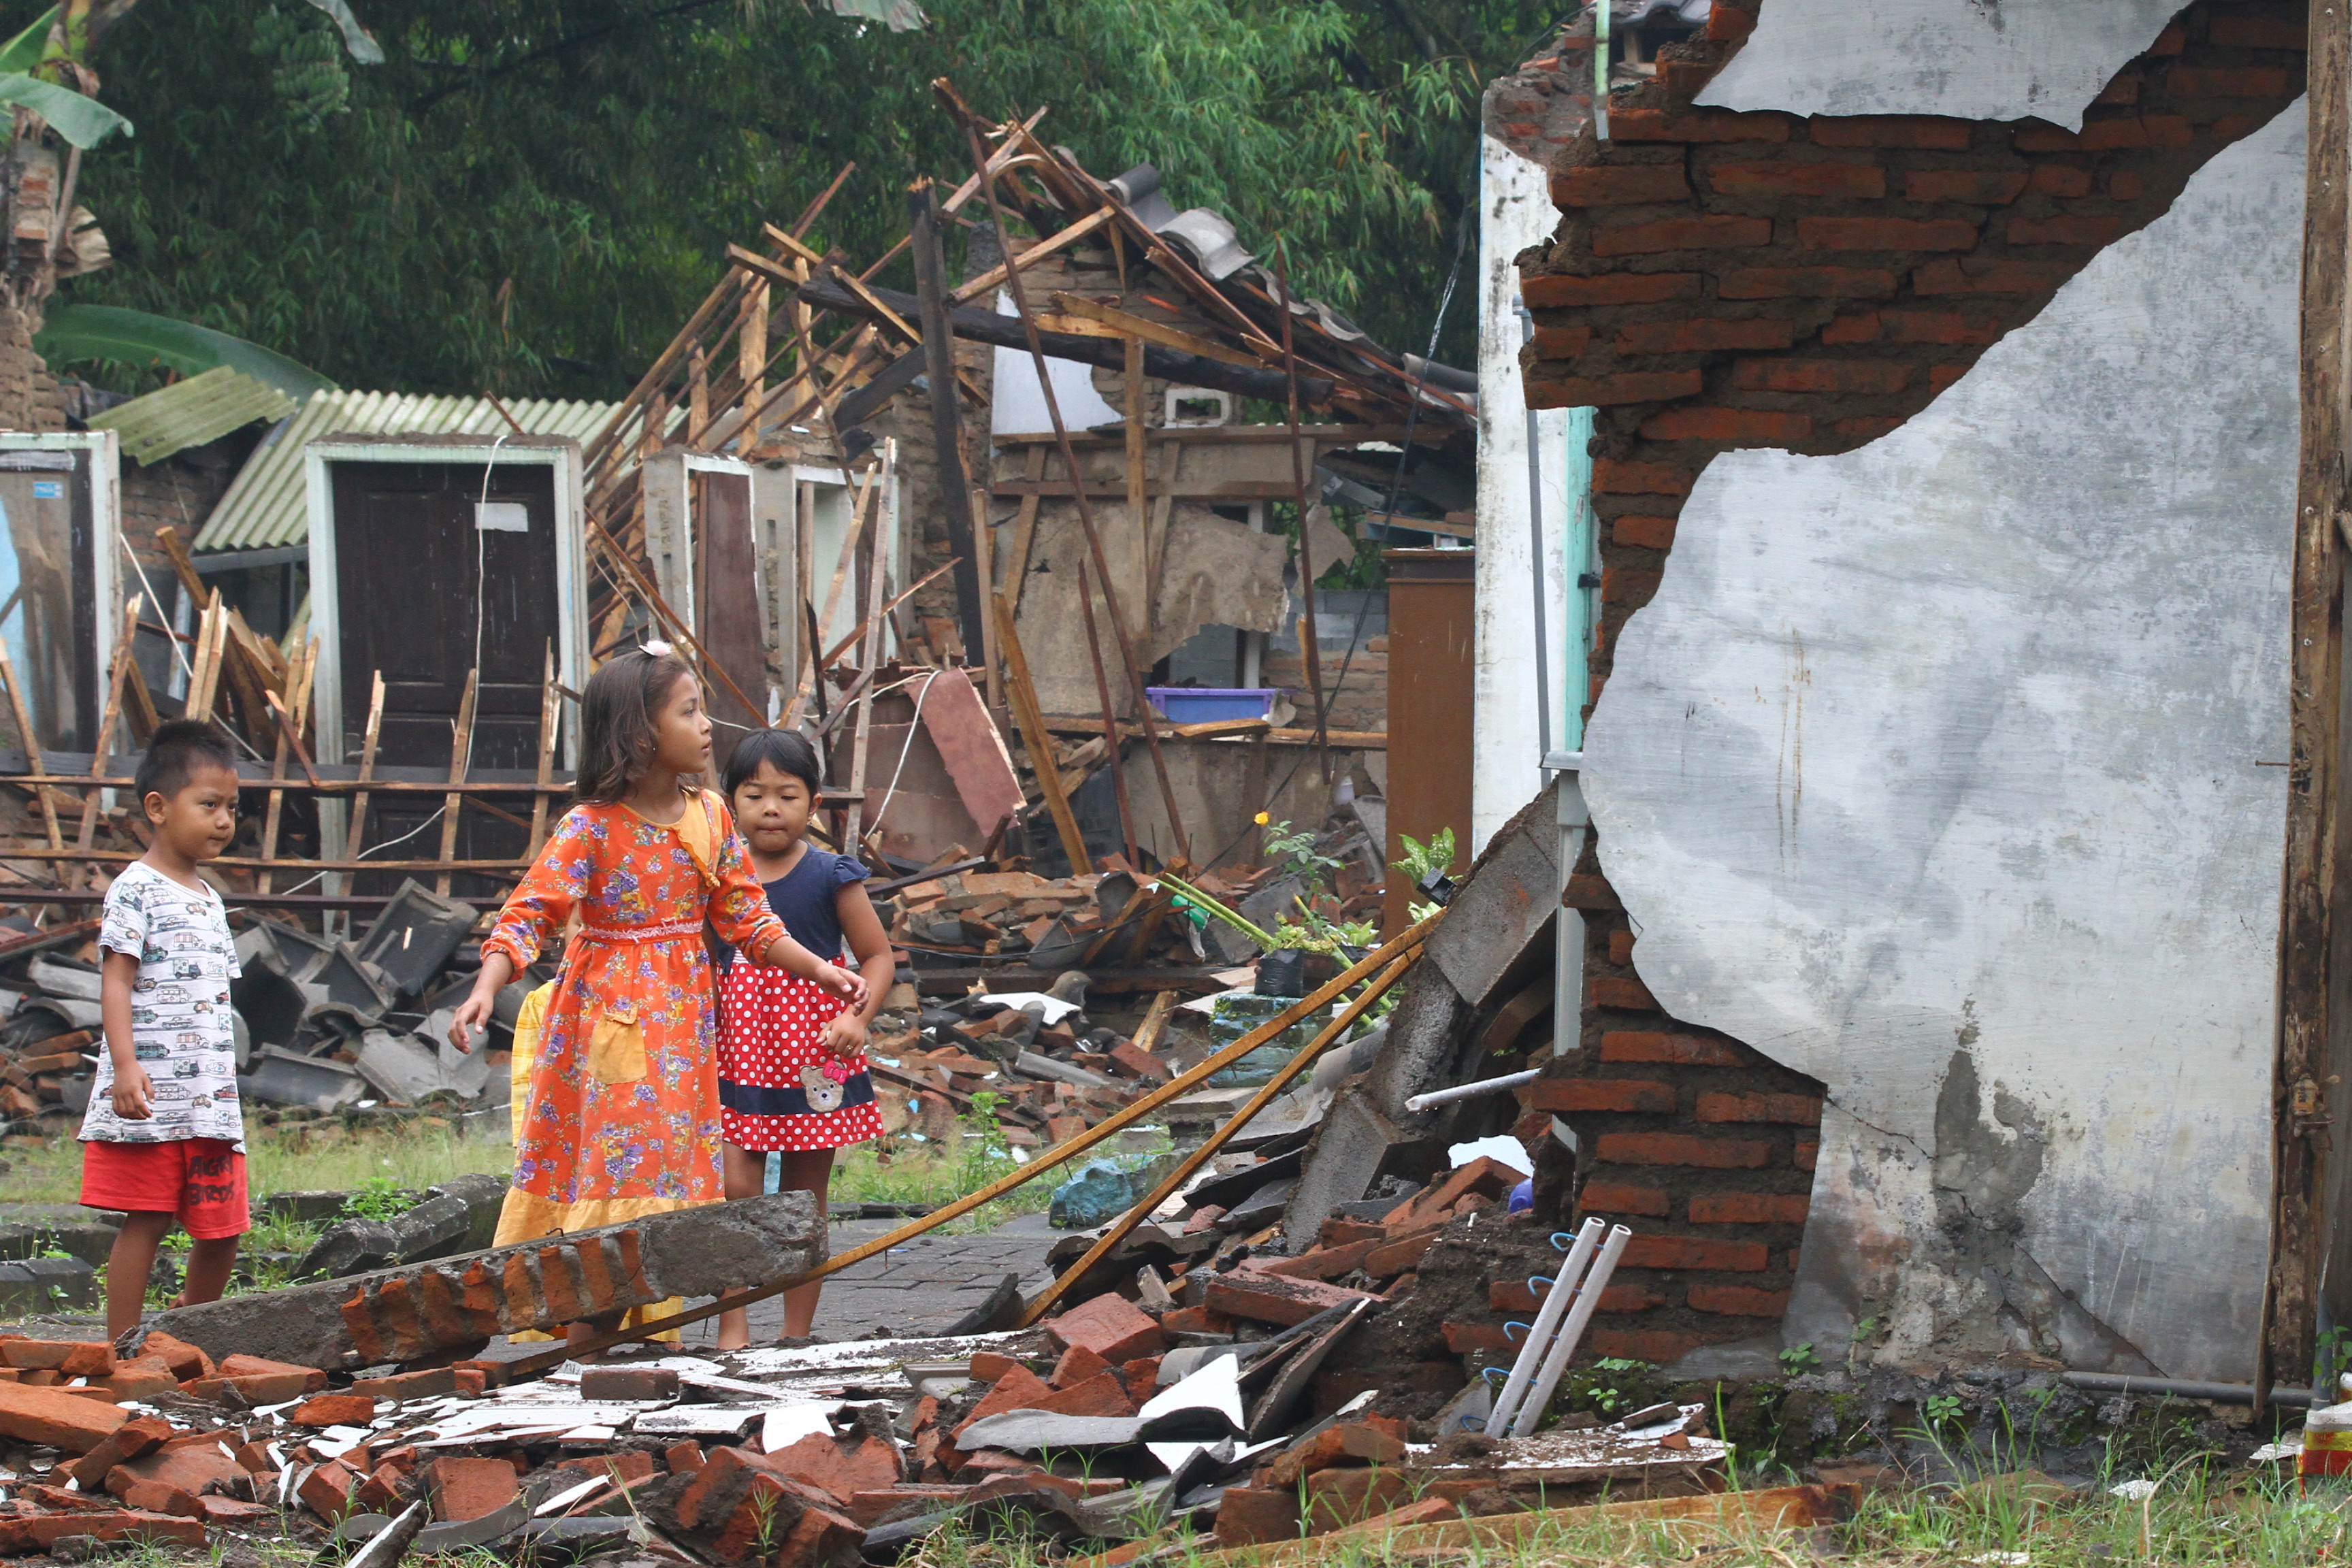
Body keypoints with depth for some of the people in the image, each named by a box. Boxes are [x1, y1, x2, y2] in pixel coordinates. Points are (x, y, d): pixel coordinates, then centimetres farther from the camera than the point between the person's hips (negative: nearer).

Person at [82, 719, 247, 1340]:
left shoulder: (209, 900, 19)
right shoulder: (136, 889, -6)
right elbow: (116, 981, -13)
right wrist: (125, 1064, -25)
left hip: (212, 1102, 7)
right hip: (148, 1100, -7)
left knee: (221, 1229, 6)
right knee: (145, 1221, -5)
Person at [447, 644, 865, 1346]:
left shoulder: (710, 816, 6)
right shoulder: (591, 828, -12)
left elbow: (748, 920, 11)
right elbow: (527, 916, -16)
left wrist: (823, 973, 3)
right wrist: (484, 990, -32)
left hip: (681, 1027, 6)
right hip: (607, 1024, -6)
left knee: (668, 1186, 5)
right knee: (612, 1185, -9)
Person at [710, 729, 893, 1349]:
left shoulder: (829, 877, -4)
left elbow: (878, 955, 1)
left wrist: (857, 1019, -14)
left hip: (812, 1059, -1)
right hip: (738, 1056, 1)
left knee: (804, 1198, 7)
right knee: (736, 1187, -10)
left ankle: (796, 1334, 16)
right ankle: (732, 1329, -6)